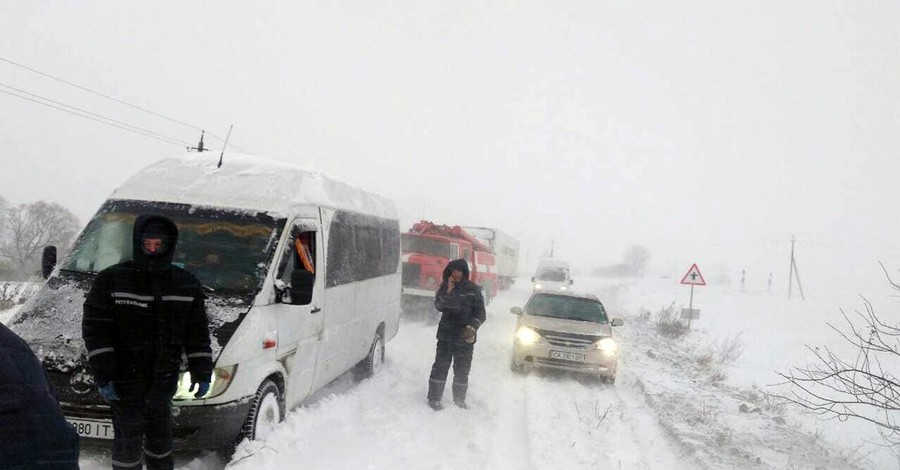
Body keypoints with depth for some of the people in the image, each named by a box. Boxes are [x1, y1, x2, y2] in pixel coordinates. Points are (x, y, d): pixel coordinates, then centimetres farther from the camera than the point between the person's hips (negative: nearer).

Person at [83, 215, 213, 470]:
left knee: (161, 436, 16)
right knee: (128, 439, 3)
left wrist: (202, 373, 2)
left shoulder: (187, 284, 3)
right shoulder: (111, 279, -6)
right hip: (124, 379, -3)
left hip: (164, 378, 3)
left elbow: (197, 333, 7)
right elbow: (94, 329, -8)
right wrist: (103, 375, -14)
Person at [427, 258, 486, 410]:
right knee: (441, 367, -1)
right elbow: (438, 306, -9)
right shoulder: (445, 286, 2)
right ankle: (434, 398, 8)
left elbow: (480, 314, -3)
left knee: (462, 370, 10)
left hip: (465, 337, 0)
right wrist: (448, 292, -22)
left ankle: (459, 399, 25)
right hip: (446, 335, 0)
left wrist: (472, 327, -19)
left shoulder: (473, 290, -3)